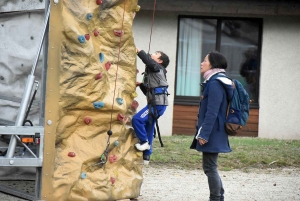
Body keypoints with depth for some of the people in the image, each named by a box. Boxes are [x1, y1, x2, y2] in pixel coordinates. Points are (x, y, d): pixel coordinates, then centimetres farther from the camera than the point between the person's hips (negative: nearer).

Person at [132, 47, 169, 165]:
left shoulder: (157, 68, -3)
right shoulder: (153, 71, 22)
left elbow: (148, 60, -23)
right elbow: (148, 91, 24)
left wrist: (138, 51, -15)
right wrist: (141, 85, 9)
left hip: (157, 104, -9)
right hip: (154, 103, 10)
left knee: (137, 119, -19)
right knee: (148, 129, 11)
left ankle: (144, 142, -6)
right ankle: (146, 156, 16)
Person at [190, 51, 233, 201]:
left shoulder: (215, 84, -17)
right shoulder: (213, 82, 15)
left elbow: (212, 112, -22)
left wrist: (204, 134, -22)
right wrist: (202, 132, 20)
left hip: (212, 134, -10)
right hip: (212, 133, 10)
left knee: (210, 168, -6)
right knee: (210, 167, 15)